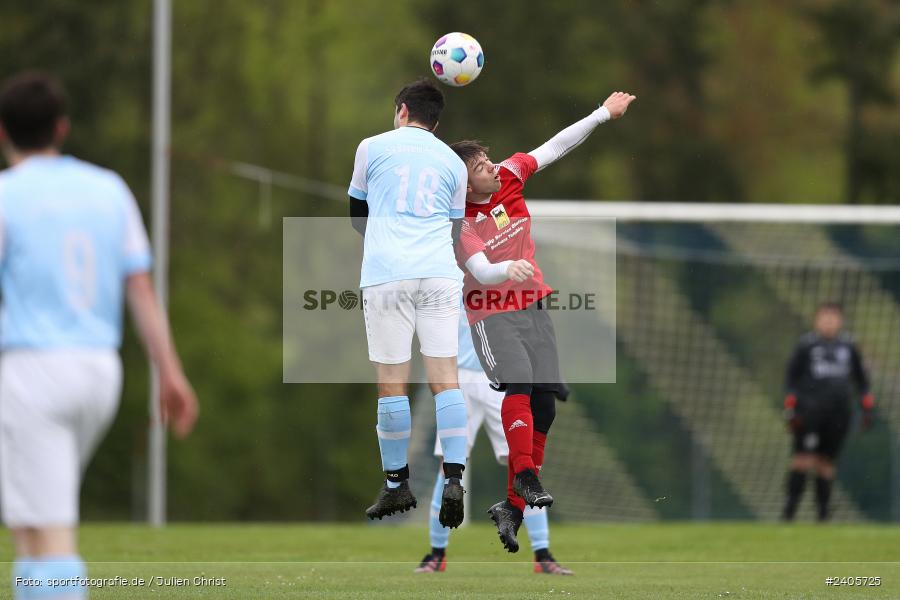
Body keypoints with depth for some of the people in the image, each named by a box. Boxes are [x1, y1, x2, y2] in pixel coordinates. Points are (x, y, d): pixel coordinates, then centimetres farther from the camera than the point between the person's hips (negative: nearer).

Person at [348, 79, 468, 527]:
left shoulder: (373, 147, 11)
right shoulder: (452, 162, 18)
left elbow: (356, 216, 21)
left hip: (386, 274, -2)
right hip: (440, 273, 2)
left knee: (392, 383, 2)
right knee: (445, 377, -2)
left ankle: (396, 484, 7)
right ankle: (453, 479, -14)